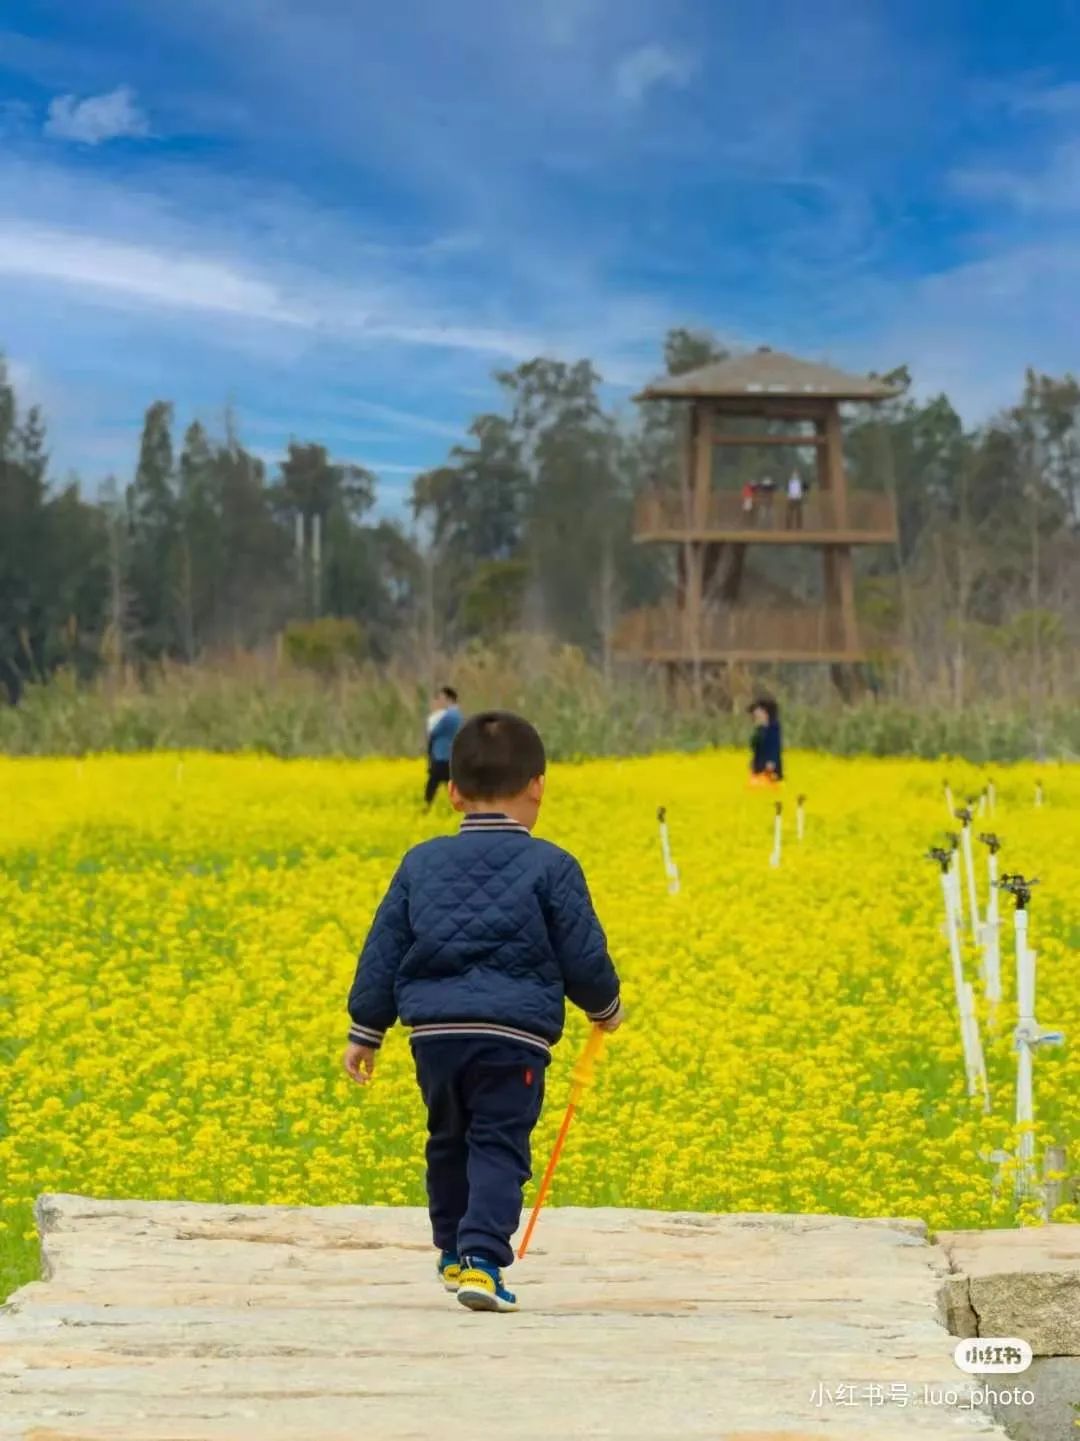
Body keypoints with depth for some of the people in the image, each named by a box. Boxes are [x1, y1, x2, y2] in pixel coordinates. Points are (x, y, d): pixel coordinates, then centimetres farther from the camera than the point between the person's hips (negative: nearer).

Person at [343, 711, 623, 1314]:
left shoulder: (421, 862, 10)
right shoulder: (551, 867, -2)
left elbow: (383, 952, 12)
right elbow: (583, 957, 1)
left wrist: (366, 1031, 19)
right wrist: (606, 1006, 21)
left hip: (435, 1031, 4)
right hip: (514, 1036, -4)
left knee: (448, 1143, 22)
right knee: (499, 1149, -2)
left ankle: (454, 1252, 34)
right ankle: (482, 1258, -18)